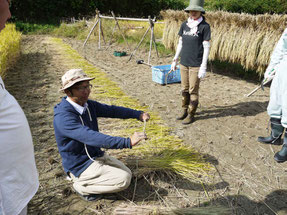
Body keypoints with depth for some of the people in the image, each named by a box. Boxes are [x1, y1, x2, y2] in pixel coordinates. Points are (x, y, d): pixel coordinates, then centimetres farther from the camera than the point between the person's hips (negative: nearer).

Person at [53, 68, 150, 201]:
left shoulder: (88, 105, -1)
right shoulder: (63, 117, -28)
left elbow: (111, 110, 10)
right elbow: (91, 137, -38)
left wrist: (138, 114, -4)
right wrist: (128, 142, -43)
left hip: (97, 156, 9)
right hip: (80, 165, -9)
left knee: (127, 174, 15)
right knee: (123, 179, -18)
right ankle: (81, 186, -1)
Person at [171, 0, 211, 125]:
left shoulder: (204, 26, -7)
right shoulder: (184, 25, 8)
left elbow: (206, 47, -9)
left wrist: (203, 67, -14)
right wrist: (175, 60, 14)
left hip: (196, 65, -5)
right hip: (184, 63, 5)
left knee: (193, 91, 2)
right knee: (184, 89, 13)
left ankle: (191, 115, 14)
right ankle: (184, 110, 28)